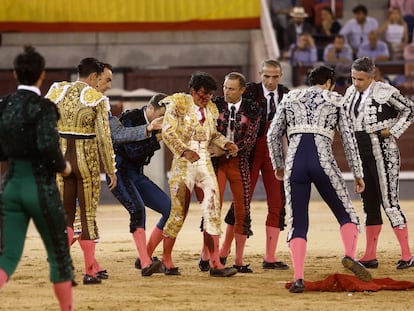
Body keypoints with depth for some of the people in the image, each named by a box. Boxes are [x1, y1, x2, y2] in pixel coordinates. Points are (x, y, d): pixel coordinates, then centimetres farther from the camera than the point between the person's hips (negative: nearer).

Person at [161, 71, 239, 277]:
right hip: (183, 164, -5)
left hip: (205, 162, 5)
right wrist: (184, 151, -25)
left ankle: (215, 263, -7)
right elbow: (168, 132, -12)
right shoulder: (179, 104, -5)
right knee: (179, 212, 1)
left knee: (213, 210, -6)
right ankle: (166, 259, 17)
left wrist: (226, 144, 1)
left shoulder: (210, 109, 12)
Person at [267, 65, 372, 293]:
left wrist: (278, 165, 29)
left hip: (295, 163, 2)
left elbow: (272, 135, 17)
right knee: (347, 215, 10)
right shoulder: (335, 101, 16)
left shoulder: (290, 98, 21)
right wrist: (358, 174, 17)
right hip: (323, 162, -2)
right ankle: (350, 256, -18)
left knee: (297, 225, 6)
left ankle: (298, 278, -11)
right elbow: (348, 139, 13)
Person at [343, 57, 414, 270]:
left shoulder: (385, 92, -11)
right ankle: (370, 257, 13)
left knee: (389, 203, -9)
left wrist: (393, 131, -10)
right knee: (369, 205, 9)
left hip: (383, 153, -7)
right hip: (361, 154, 7)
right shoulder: (351, 93, 9)